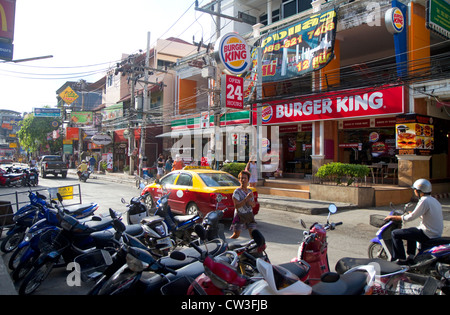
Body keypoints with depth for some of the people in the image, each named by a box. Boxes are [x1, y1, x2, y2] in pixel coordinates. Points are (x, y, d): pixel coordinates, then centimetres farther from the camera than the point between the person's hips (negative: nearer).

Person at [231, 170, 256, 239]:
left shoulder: (250, 191, 8)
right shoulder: (237, 191, -11)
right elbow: (236, 206, -19)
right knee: (236, 235, -3)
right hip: (240, 215, -5)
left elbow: (254, 204, 11)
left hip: (250, 215, 5)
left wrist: (250, 202, -12)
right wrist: (246, 198, -25)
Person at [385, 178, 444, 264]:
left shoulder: (424, 201, -18)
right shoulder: (434, 200, 11)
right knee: (412, 231, 36)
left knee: (395, 234, -9)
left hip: (427, 234, -10)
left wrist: (394, 217, -7)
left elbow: (411, 217, -18)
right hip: (437, 233, 10)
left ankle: (402, 260, -1)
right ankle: (411, 257, 33)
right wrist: (412, 214, 32)